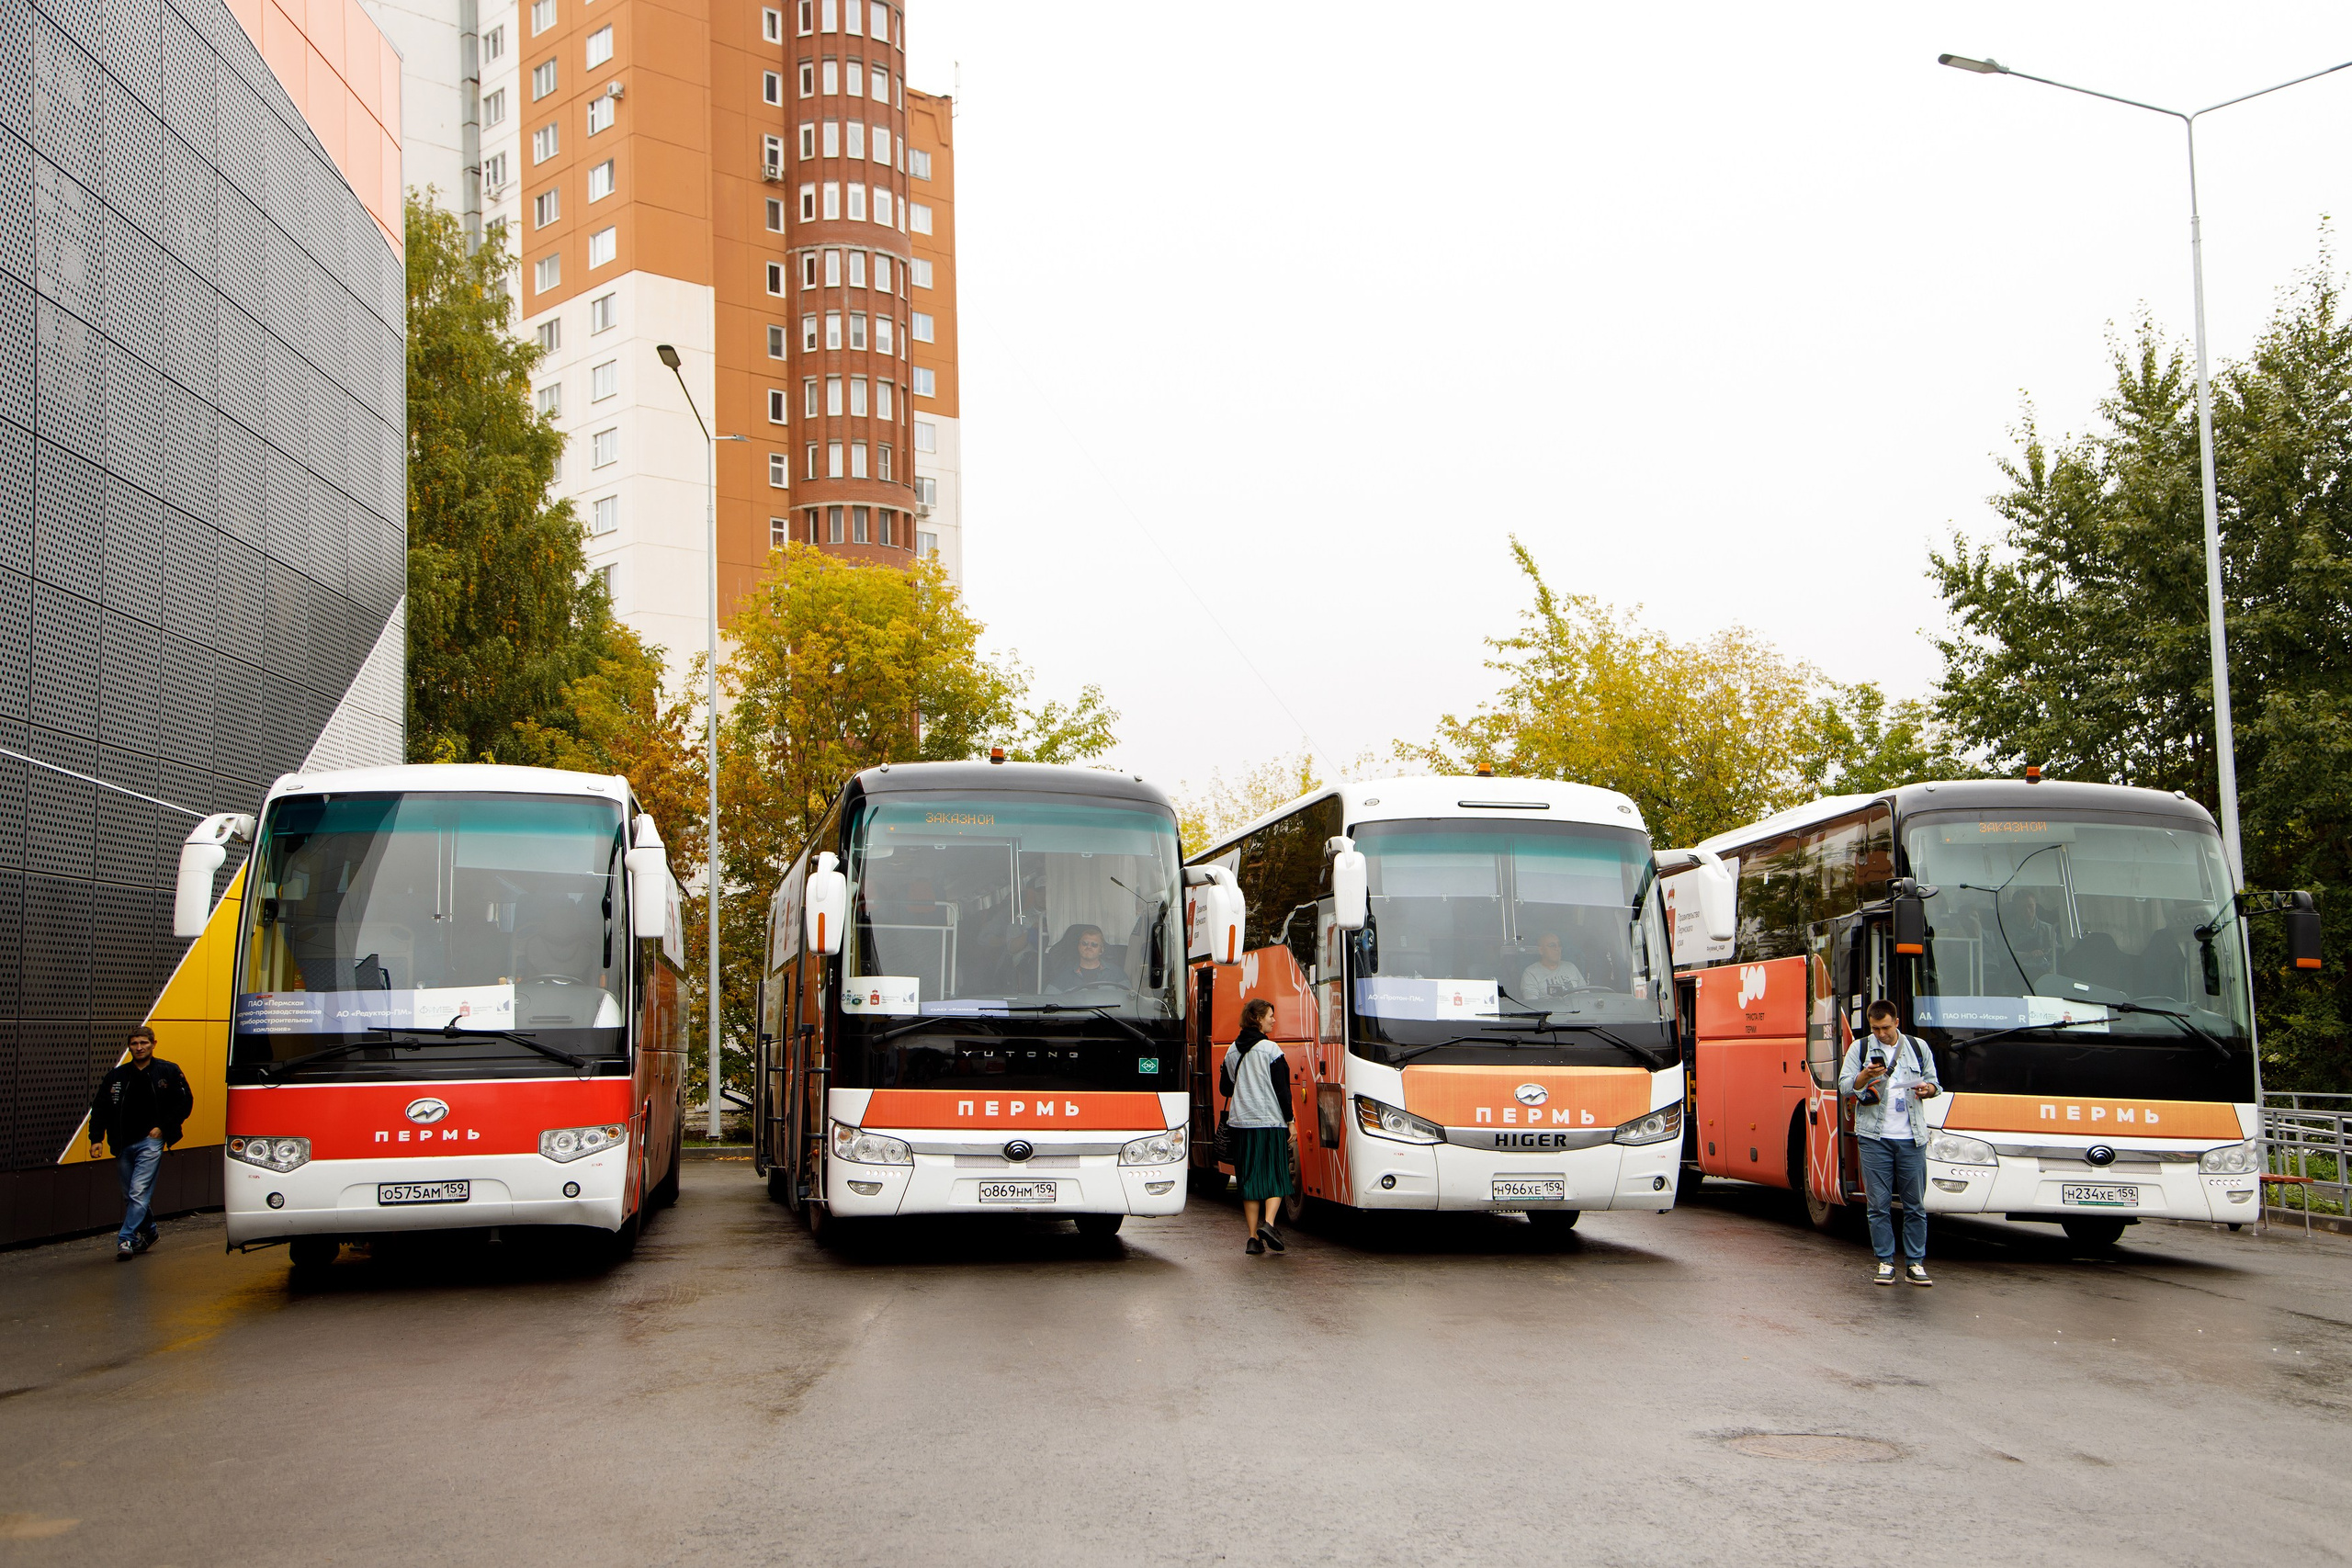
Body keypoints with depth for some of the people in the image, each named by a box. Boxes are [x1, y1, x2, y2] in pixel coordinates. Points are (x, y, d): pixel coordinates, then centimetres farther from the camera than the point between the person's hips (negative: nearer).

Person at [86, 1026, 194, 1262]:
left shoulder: (169, 1072, 0)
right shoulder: (116, 1076, 9)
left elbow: (185, 1103, 1)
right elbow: (100, 1108, 10)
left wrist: (163, 1127, -7)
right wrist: (96, 1138, -1)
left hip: (150, 1142, -5)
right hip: (124, 1144, 5)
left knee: (139, 1192, -14)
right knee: (129, 1196, 12)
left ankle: (126, 1240, -13)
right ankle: (148, 1231, 31)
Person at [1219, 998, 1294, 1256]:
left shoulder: (1232, 1052, 8)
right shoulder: (1270, 1049, -8)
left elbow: (1225, 1087, 15)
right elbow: (1282, 1088, -9)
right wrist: (1289, 1120, -1)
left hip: (1241, 1123, 5)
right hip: (1270, 1122, -5)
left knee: (1250, 1179, 8)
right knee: (1276, 1177, 4)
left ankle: (1253, 1237, 4)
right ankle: (1268, 1223, -16)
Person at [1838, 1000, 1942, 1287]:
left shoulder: (1918, 1048, 11)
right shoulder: (1859, 1048, 5)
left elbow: (1934, 1082, 16)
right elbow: (1844, 1087, 0)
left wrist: (1928, 1088, -8)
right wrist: (1865, 1075, -19)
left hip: (1912, 1138, 1)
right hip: (1875, 1138, -1)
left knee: (1915, 1204, 3)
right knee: (1879, 1203, 1)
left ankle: (1915, 1263, 9)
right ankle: (1885, 1262, 8)